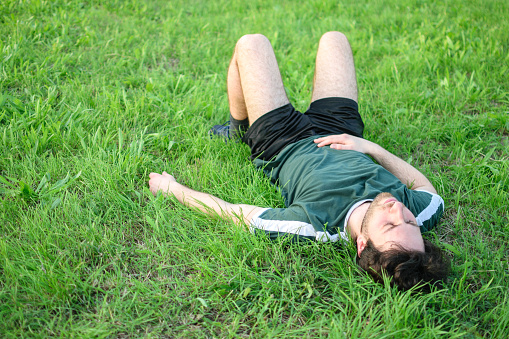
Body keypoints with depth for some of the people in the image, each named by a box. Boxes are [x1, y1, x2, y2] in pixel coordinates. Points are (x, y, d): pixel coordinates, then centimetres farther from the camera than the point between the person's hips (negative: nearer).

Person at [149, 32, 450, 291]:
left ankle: (238, 132, 37)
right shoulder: (424, 212, -34)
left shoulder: (314, 227, -46)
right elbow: (428, 189, -7)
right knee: (333, 37, 20)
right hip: (340, 128, 4)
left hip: (283, 147, -4)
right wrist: (372, 148, -15)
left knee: (251, 43, 6)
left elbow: (230, 211, -32)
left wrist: (171, 188, -19)